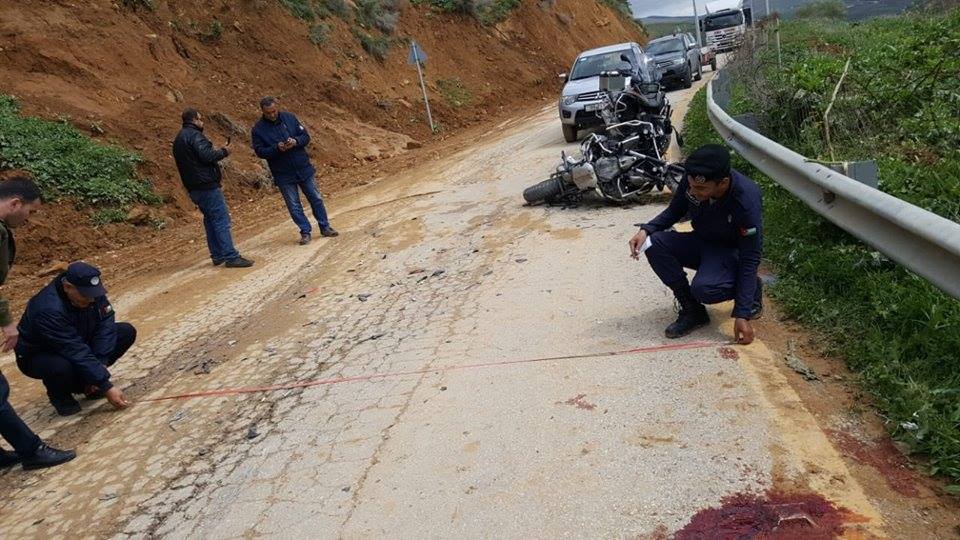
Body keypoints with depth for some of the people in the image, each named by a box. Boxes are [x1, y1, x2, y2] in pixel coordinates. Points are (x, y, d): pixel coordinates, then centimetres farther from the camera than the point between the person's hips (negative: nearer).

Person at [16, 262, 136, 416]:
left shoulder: (90, 290, -18)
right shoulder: (49, 309, -37)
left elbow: (106, 322, -13)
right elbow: (77, 353, -37)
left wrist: (101, 363, -25)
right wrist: (106, 387, -36)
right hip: (38, 356, -6)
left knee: (127, 332, -11)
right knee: (62, 366, -41)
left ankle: (84, 381, 3)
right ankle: (59, 395, -4)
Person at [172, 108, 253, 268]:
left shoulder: (178, 139, 20)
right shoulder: (194, 135, -11)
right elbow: (207, 155, -22)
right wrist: (224, 151, -6)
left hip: (193, 188, 10)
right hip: (207, 185, -10)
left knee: (210, 219, 15)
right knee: (221, 219, -9)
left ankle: (218, 256, 18)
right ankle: (230, 257, -11)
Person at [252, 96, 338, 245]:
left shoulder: (289, 118, -1)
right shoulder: (258, 129, -6)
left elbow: (306, 136, 1)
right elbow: (260, 151, -8)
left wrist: (296, 141, -20)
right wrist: (276, 148, -24)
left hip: (304, 168, 2)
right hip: (283, 175, -2)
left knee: (316, 199, 9)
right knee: (294, 206, 3)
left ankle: (325, 227, 22)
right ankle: (305, 232, 15)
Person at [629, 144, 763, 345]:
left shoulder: (746, 201, -33)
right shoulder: (692, 180, -20)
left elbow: (750, 259, -27)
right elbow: (674, 211, 1)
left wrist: (742, 315, -30)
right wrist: (646, 229, -20)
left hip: (731, 251, -5)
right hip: (701, 242, 5)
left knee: (703, 289, -35)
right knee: (654, 244, -23)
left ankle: (754, 289, 1)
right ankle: (692, 311, -9)